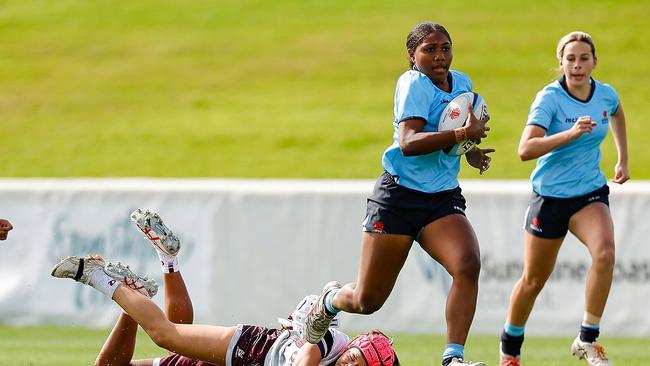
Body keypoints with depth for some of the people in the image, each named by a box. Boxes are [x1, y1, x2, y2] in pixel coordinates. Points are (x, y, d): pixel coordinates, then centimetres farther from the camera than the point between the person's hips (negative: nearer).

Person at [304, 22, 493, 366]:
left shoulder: (462, 82, 10)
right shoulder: (414, 83, -12)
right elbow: (408, 142, -27)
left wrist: (472, 152, 12)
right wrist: (462, 134, -30)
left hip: (443, 199, 5)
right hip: (399, 196, -5)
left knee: (468, 264, -26)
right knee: (367, 300, 3)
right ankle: (330, 299, 40)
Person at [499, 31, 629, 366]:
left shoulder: (606, 95, -2)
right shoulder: (550, 98, -17)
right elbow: (525, 149, -29)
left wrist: (623, 159, 22)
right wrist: (571, 133, -39)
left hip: (590, 192, 3)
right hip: (550, 196, -3)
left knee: (604, 252, -27)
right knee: (533, 280, 8)